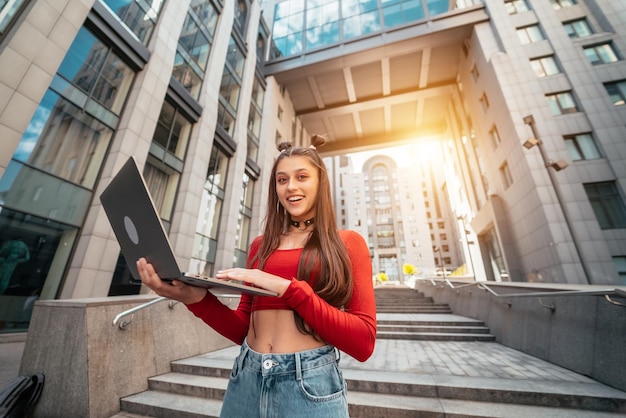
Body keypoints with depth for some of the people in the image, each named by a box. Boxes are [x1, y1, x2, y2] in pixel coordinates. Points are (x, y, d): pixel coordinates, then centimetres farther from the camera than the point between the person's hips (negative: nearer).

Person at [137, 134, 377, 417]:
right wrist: (197, 299, -11)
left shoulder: (348, 243, -5)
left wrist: (288, 288, -21)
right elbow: (245, 329, 7)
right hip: (247, 379, 4)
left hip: (310, 385, -3)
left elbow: (363, 343, -11)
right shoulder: (260, 245, 5)